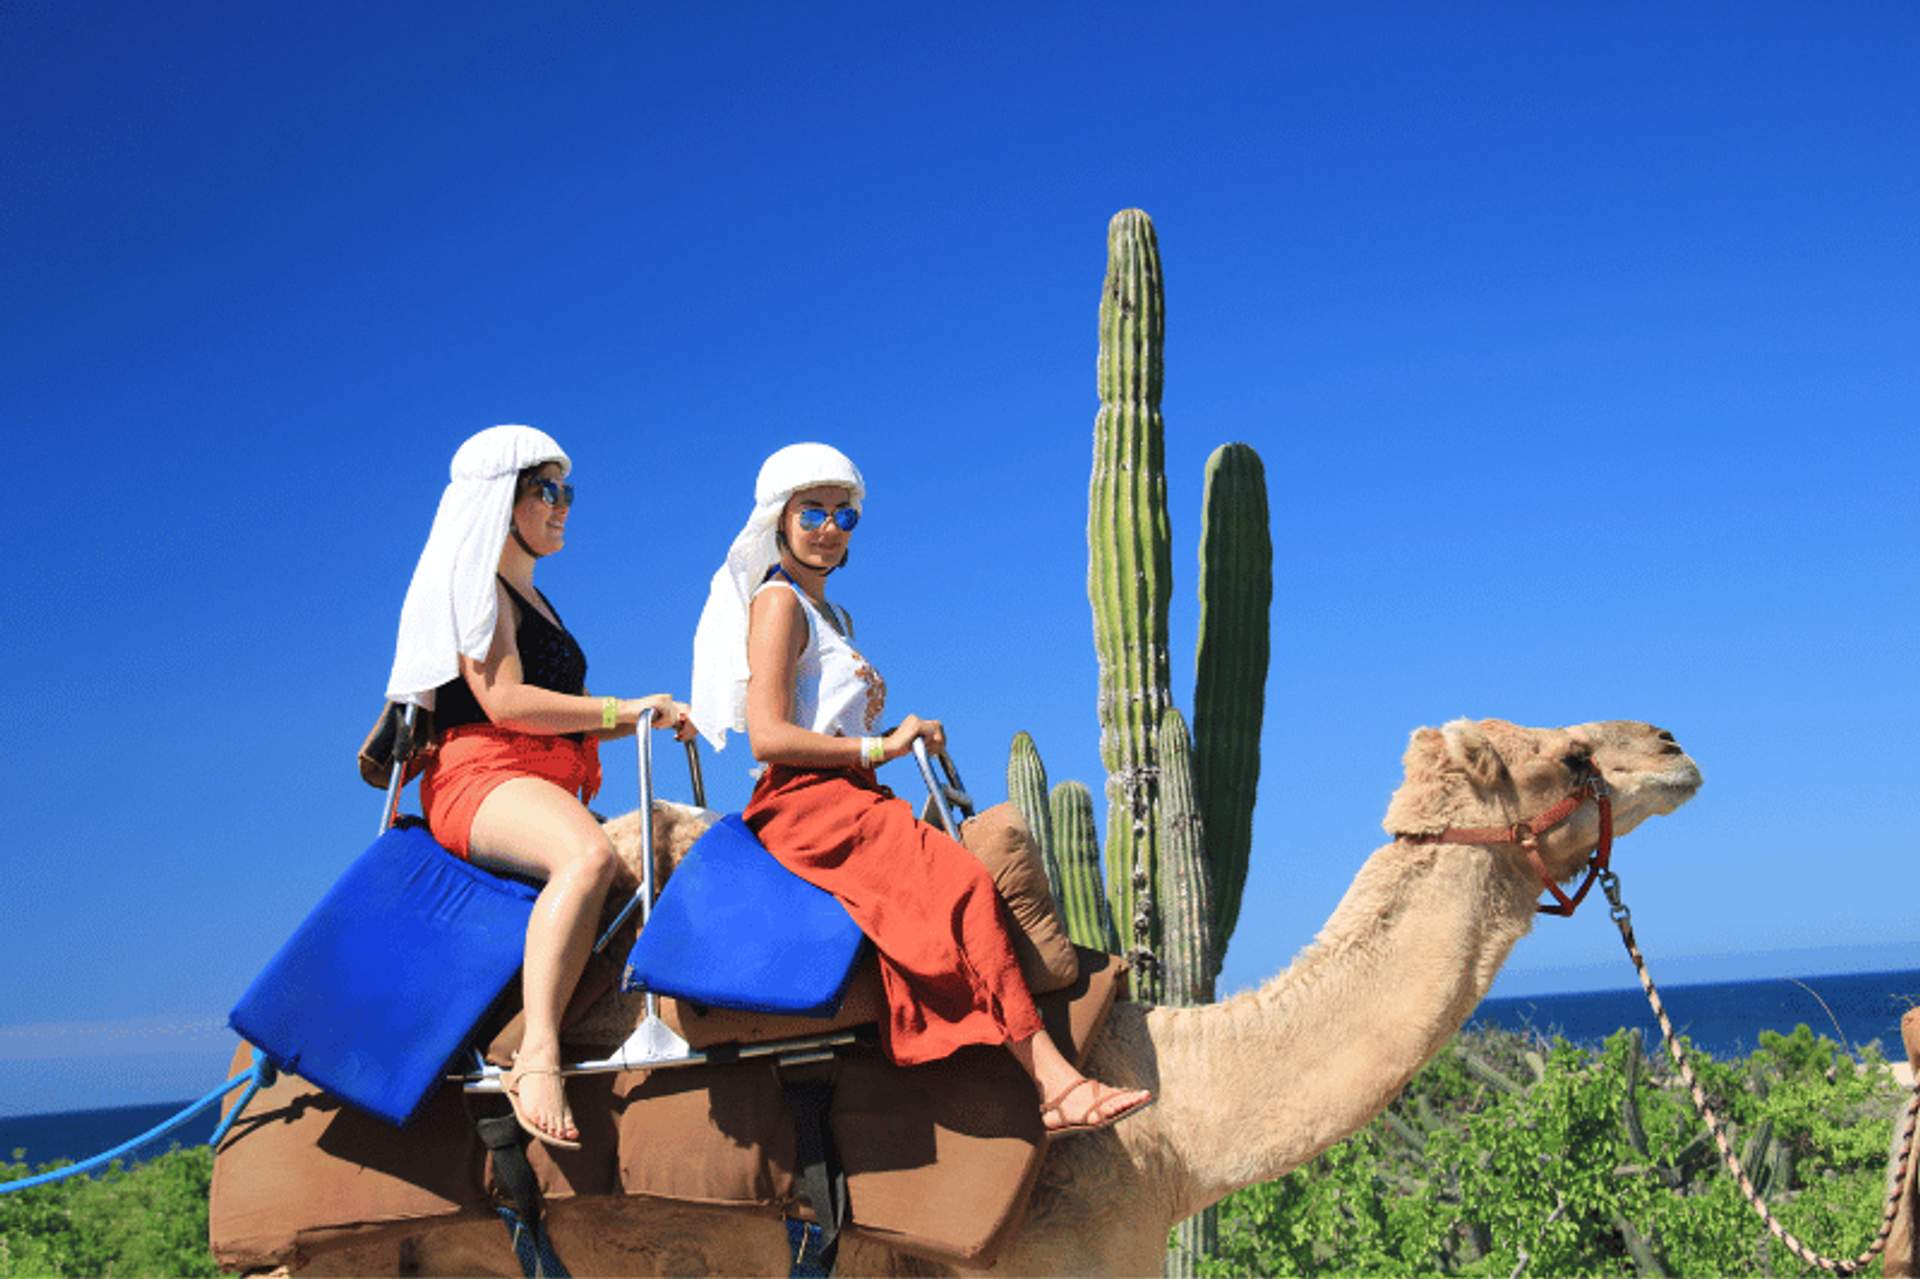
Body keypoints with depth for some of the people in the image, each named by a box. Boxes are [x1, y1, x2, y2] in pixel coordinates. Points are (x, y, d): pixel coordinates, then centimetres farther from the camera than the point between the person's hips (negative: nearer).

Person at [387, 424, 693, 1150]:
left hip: (551, 789, 9)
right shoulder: (476, 583, 1)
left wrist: (651, 719, 14)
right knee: (588, 853, -39)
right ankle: (538, 1058, -47)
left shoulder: (530, 598, 28)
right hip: (481, 778, -9)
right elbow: (504, 702, -12)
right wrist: (625, 710, -7)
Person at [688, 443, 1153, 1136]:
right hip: (805, 800, -9)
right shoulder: (778, 602, -5)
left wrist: (907, 738, 3)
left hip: (846, 800, 9)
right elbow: (767, 737, -15)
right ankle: (1054, 1081, -25)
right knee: (962, 883, -23)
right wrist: (879, 748, -14)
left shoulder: (833, 617, 24)